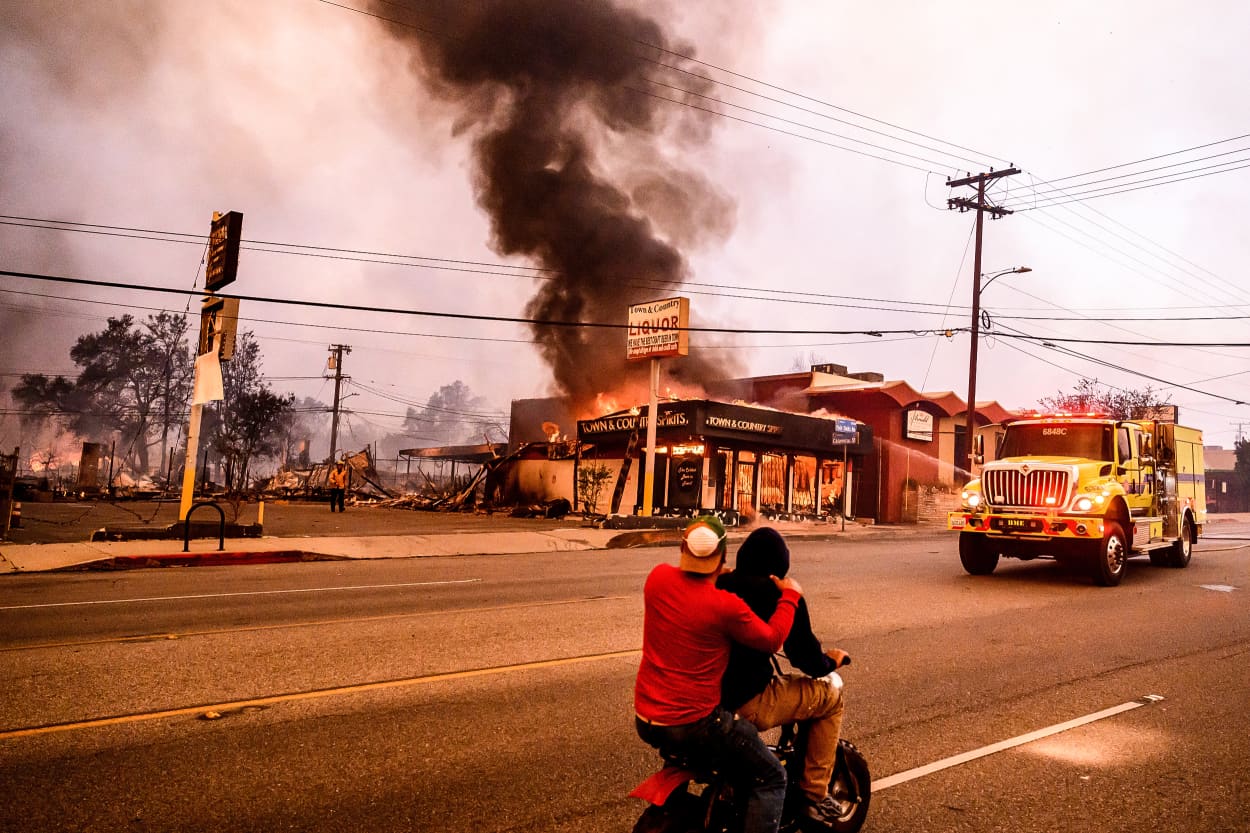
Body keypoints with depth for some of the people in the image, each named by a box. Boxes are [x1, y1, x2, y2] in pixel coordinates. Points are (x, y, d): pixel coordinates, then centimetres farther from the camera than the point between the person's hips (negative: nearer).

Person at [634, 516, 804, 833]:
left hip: (645, 721, 7)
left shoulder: (657, 577, -6)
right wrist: (790, 595, 5)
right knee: (771, 779, 9)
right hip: (694, 725, -7)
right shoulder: (726, 605, -23)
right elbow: (771, 640, -7)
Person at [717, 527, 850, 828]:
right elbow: (803, 653, -7)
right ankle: (814, 796, 17)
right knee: (830, 696, 13)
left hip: (706, 695, 7)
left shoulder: (718, 585, 6)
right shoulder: (782, 595, -10)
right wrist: (829, 661, 15)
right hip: (749, 704, -7)